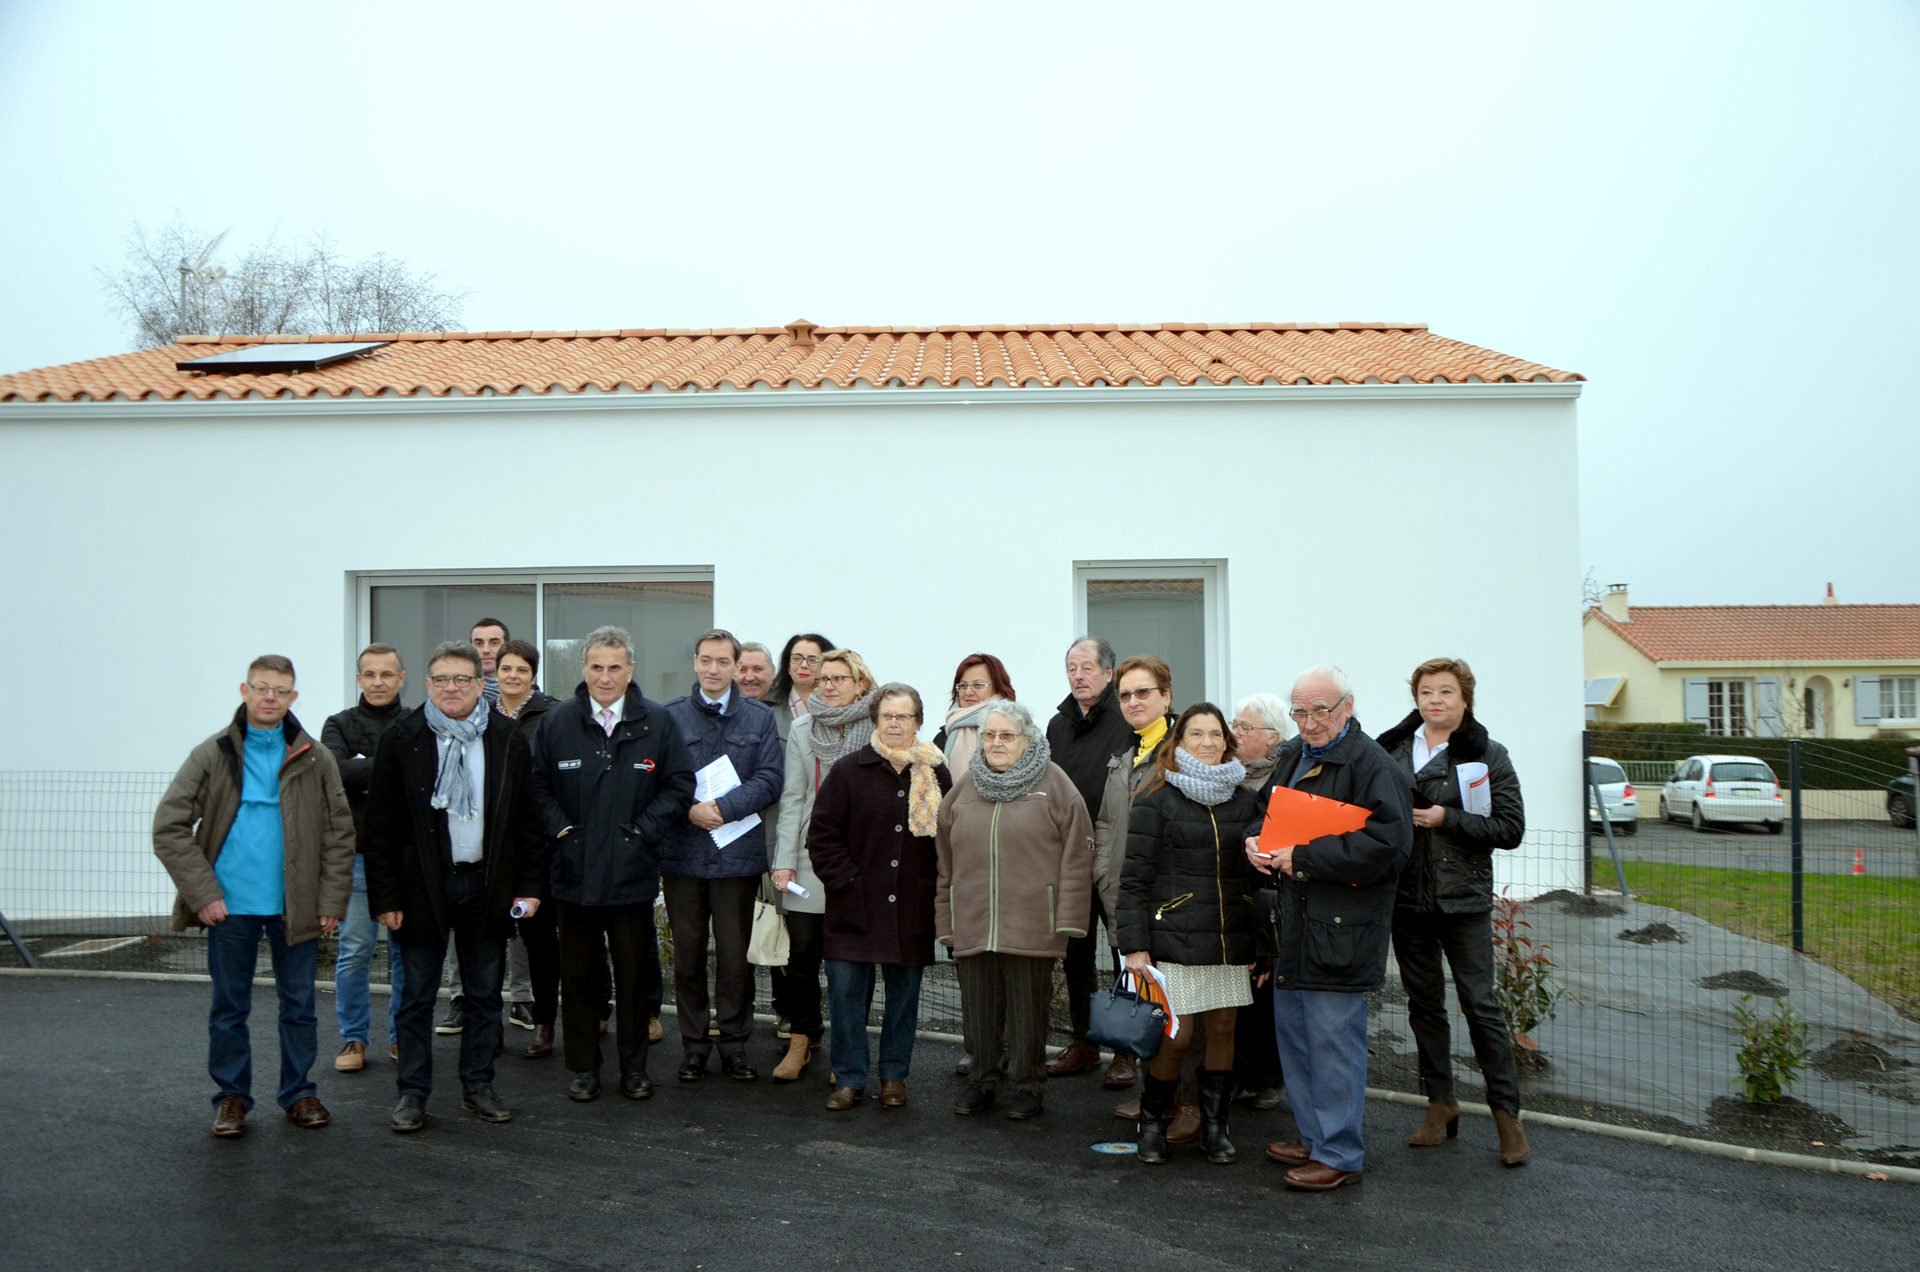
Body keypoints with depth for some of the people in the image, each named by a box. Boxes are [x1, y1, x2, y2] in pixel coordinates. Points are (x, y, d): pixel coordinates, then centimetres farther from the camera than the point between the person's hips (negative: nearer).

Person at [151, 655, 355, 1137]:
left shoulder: (316, 760, 0)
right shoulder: (212, 755, -2)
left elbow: (340, 834, 3)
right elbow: (169, 827, -3)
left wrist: (332, 900, -4)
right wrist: (202, 892, -10)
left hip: (295, 906, 1)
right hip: (230, 904, 0)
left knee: (299, 1004, 10)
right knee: (229, 1006, 10)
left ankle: (299, 1093, 24)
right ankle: (232, 1097, 24)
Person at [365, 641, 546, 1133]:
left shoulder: (509, 741, 2)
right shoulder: (401, 741, -2)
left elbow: (527, 819, 5)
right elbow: (381, 827, -3)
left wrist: (528, 885, 0)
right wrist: (385, 897, -7)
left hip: (487, 885, 2)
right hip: (423, 886, -2)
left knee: (485, 994, 10)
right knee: (417, 996, 5)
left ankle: (478, 1086, 21)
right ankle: (413, 1093, 16)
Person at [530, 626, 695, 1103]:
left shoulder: (657, 724, 0)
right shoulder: (556, 723, 1)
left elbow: (680, 786, 2)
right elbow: (538, 786, 6)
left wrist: (644, 830, -6)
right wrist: (560, 830, -6)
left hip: (633, 873, 0)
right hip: (574, 873, 1)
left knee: (634, 975, 9)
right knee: (577, 975, 9)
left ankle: (634, 1066, 22)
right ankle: (583, 1068, 22)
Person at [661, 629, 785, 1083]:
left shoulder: (759, 719, 6)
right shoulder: (669, 717, 5)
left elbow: (770, 780, -3)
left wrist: (723, 807, -14)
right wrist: (689, 809, -16)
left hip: (738, 853, 0)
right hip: (681, 853, 0)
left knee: (736, 955, 5)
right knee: (688, 954, 8)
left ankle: (735, 1045, 17)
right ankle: (693, 1045, 19)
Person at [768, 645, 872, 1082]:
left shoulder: (878, 729, -1)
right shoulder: (802, 729, 7)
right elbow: (792, 798, 6)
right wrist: (784, 859, -1)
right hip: (810, 856, 2)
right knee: (801, 950, 1)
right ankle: (802, 1036, 19)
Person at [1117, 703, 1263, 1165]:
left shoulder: (1245, 802, 11)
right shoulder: (1156, 801, -2)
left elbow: (1259, 873, 14)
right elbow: (1134, 878, -4)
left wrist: (1261, 943, 9)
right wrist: (1135, 945, -10)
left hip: (1230, 940, 4)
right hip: (1175, 937, -4)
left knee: (1223, 1029, 7)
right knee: (1178, 1036, -3)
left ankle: (1214, 1126, 23)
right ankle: (1152, 1123, 18)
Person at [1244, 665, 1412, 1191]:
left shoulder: (1370, 765, -13)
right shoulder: (1291, 757, 12)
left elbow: (1388, 843, -23)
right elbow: (1265, 809, 26)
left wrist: (1303, 857, -21)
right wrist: (1255, 840, 2)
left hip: (1341, 930, -9)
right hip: (1292, 925, 9)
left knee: (1333, 1041, -3)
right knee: (1292, 1033, 17)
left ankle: (1340, 1155, 10)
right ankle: (1313, 1137, 32)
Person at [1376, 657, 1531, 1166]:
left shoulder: (1488, 755, -3)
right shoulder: (1392, 750, 4)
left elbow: (1511, 828, -7)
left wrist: (1447, 819, -16)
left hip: (1464, 898, -3)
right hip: (1406, 898, 3)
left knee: (1480, 1003, -2)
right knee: (1423, 1003, 11)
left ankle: (1506, 1112, 10)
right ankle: (1440, 1103, 24)